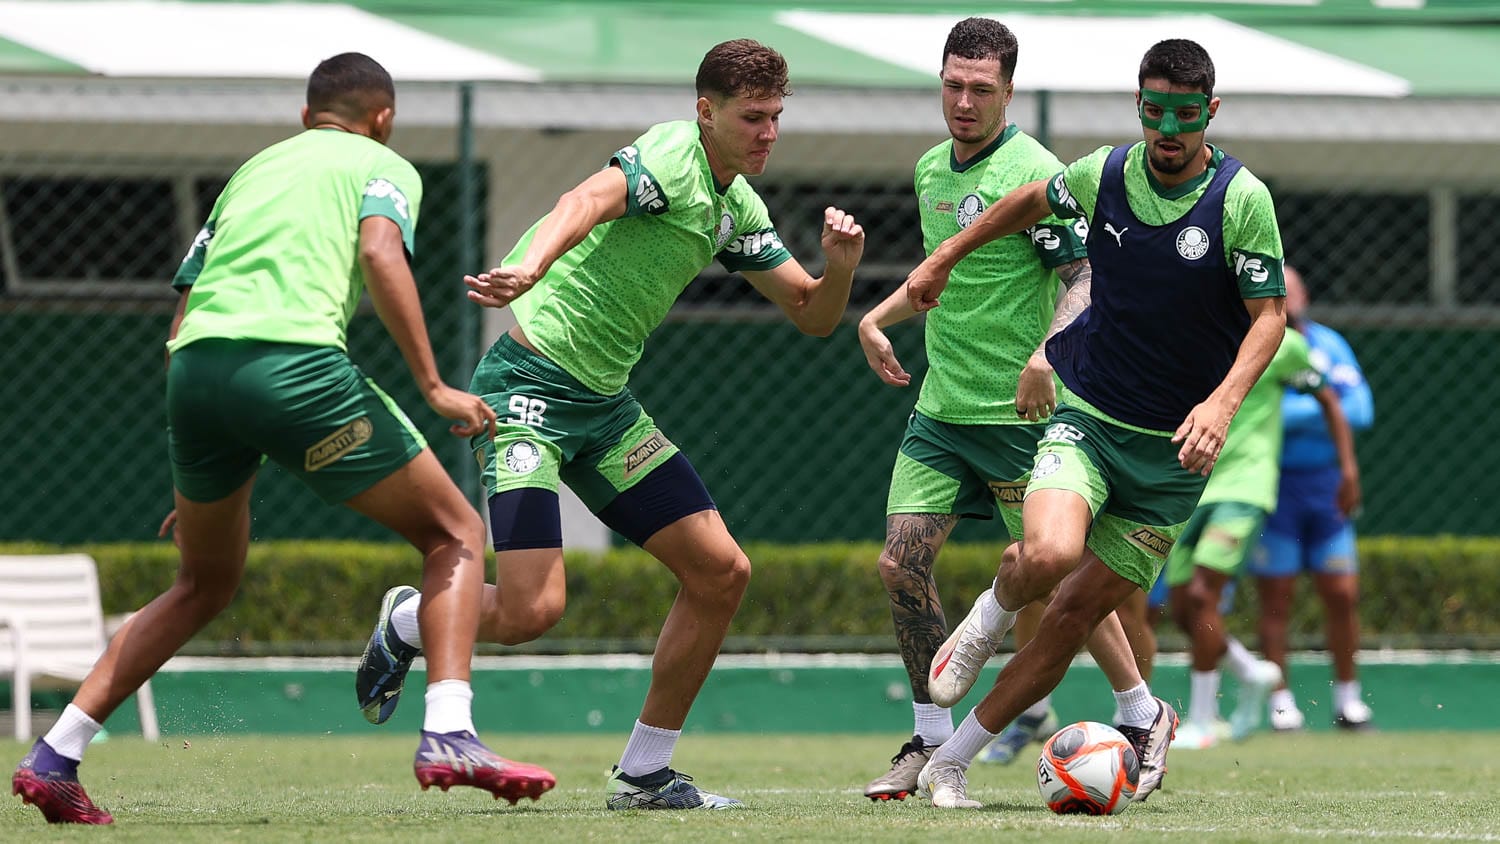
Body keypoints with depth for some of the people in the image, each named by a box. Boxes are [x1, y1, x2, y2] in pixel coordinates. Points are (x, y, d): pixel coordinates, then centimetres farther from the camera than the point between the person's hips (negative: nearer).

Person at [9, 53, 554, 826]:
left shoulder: (251, 169, 33)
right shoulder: (384, 166, 17)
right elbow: (380, 253, -7)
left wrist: (199, 476, 36)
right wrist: (432, 385, -9)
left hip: (194, 366, 6)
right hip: (293, 356, -6)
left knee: (204, 586, 25)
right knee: (454, 535, 8)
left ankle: (54, 756, 16)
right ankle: (447, 737, -12)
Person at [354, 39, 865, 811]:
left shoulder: (736, 206, 12)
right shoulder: (670, 156, -14)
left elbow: (812, 314, 18)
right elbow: (587, 201, -35)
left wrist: (841, 263, -5)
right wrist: (532, 266, -56)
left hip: (604, 401, 9)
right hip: (532, 385, -9)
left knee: (721, 573, 2)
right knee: (530, 610, -19)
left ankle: (643, 775, 12)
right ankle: (408, 621, 15)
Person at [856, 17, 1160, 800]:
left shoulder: (1031, 172, -13)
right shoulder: (932, 168, 11)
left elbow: (1086, 278, -18)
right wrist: (879, 317, 17)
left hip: (1016, 413, -7)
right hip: (941, 407, 7)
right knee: (902, 562, -2)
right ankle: (932, 738, 8)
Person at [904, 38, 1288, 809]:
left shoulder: (1241, 199, -11)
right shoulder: (1105, 174, -2)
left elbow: (1268, 315, -9)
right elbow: (1032, 201, 20)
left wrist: (1223, 401, -24)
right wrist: (944, 258, 25)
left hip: (1172, 448, -1)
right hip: (1086, 417, 1)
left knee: (1077, 614, -1)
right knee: (1049, 555, -28)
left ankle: (953, 761, 12)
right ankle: (990, 616, 8)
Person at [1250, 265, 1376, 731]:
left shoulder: (1328, 344, 8)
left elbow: (1359, 410, -1)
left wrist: (1290, 413, -11)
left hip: (1326, 483, 3)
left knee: (1342, 594, 1)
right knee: (1275, 598, -2)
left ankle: (1347, 696, 15)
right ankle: (1280, 701, 7)